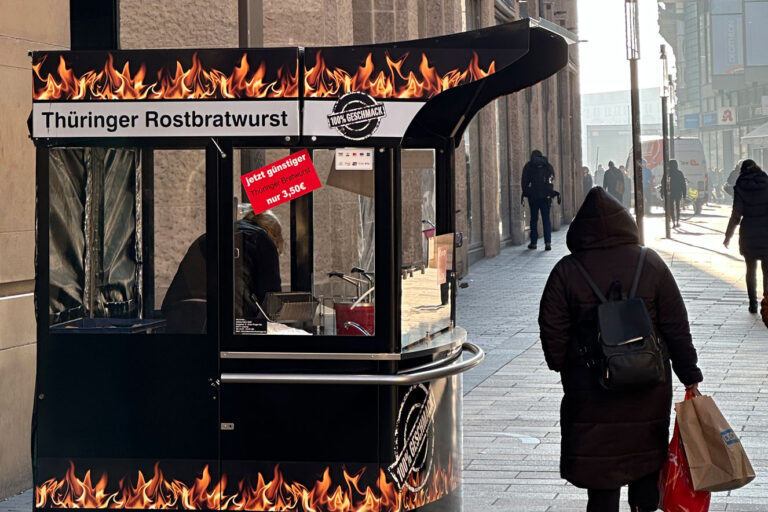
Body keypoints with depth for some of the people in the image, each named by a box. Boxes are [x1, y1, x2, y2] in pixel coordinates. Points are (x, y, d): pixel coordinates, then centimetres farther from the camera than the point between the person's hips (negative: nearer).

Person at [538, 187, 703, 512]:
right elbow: (677, 327, -1)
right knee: (646, 460, 17)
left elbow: (552, 330, -3)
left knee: (601, 478, 3)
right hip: (649, 388, 2)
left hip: (591, 391, -2)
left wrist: (564, 369, 14)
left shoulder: (567, 271, -6)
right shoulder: (650, 264, -2)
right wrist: (690, 375, 6)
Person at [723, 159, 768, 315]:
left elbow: (736, 215, -7)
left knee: (751, 269, 14)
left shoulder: (741, 187, -4)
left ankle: (753, 303, 14)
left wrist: (728, 235, 2)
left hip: (748, 234, 0)